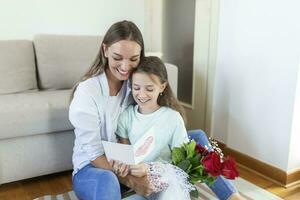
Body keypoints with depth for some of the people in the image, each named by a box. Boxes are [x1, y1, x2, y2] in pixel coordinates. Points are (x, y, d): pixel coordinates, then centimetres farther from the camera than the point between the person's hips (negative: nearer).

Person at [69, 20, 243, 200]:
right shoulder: (87, 91, -20)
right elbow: (93, 153, -21)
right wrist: (130, 180, -32)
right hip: (93, 167, -4)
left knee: (197, 136, -4)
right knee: (106, 180, -44)